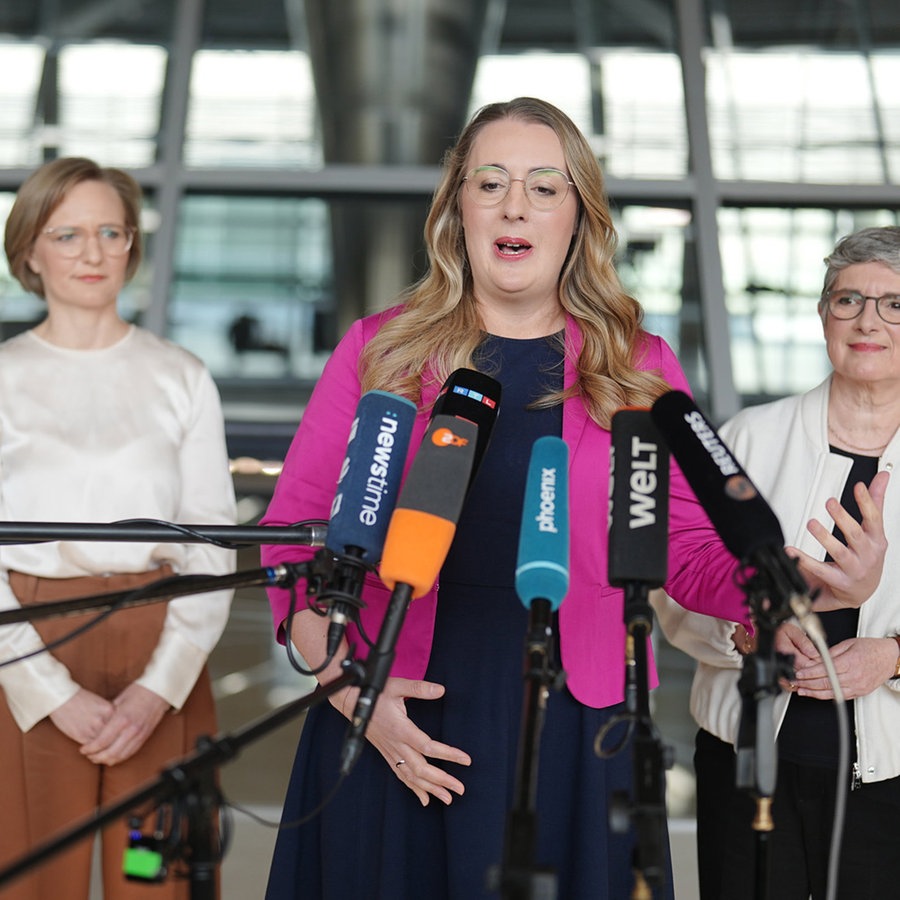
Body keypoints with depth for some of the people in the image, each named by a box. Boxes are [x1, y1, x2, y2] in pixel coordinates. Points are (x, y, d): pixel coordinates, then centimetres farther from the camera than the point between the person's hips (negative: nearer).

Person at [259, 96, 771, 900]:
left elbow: (692, 549, 3)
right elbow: (294, 528, 3)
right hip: (397, 723, 0)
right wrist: (346, 684, -9)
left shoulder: (638, 367, 6)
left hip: (572, 733, 1)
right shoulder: (382, 349, 4)